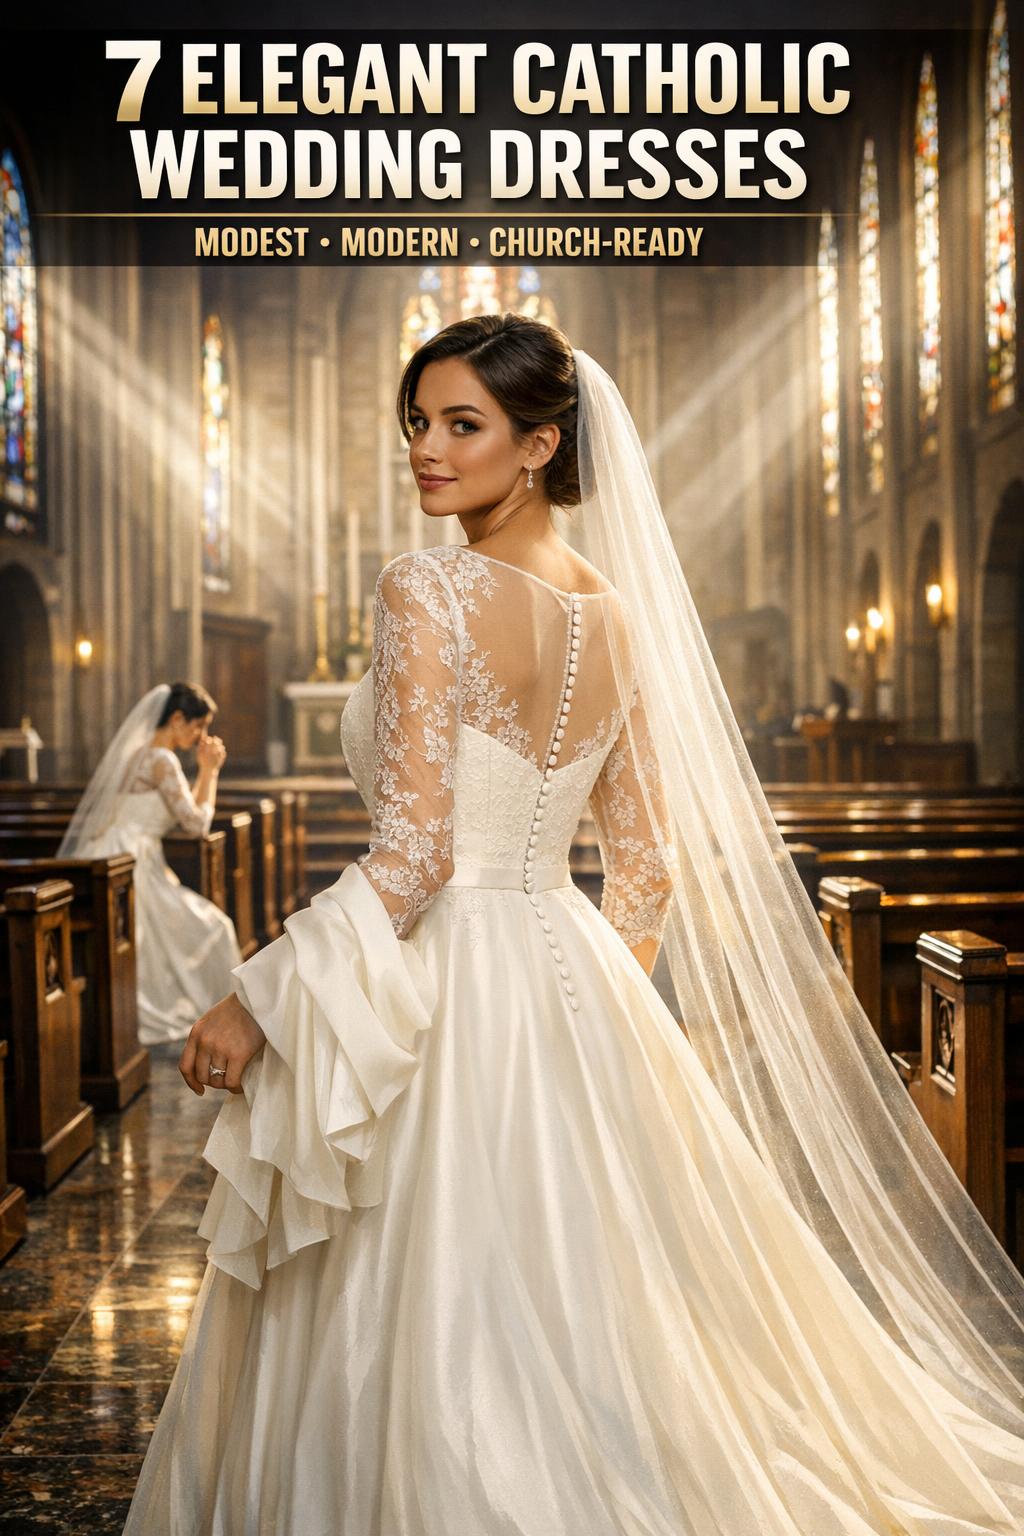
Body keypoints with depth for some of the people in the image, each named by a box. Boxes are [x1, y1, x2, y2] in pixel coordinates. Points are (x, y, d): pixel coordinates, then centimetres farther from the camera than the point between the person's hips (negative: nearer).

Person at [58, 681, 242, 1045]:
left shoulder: (145, 753, 16)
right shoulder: (162, 760, -15)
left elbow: (186, 811, 22)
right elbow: (196, 824, -13)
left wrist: (207, 770, 15)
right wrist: (210, 771, -4)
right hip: (128, 868, -10)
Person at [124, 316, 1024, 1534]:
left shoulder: (429, 590, -13)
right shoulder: (615, 615, 8)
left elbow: (414, 856, -19)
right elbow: (648, 867, 12)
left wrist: (254, 998, -12)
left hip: (439, 987, -7)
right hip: (572, 984, 8)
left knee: (436, 1332, 5)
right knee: (575, 1318, 20)